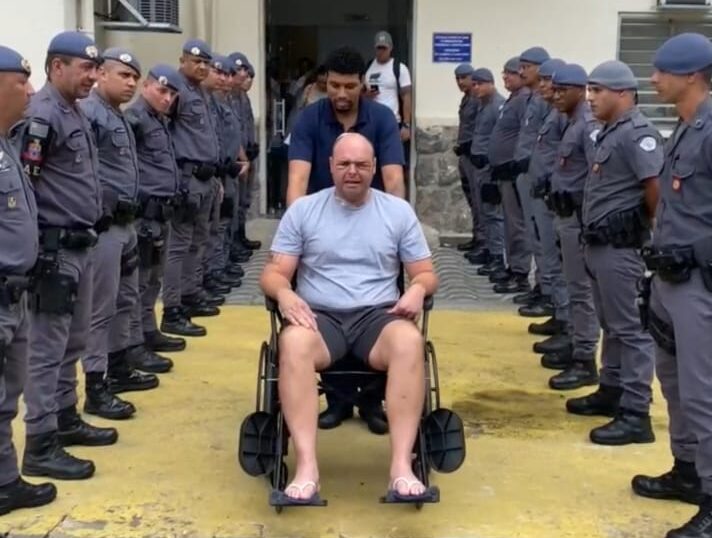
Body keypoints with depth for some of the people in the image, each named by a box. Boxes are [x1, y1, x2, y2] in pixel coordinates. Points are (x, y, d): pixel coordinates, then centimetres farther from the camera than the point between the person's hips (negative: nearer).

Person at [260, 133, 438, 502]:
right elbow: (274, 273, 5)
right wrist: (284, 294, -19)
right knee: (293, 343, -36)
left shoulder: (398, 211, 11)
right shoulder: (303, 210, 9)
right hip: (319, 316, 0)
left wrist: (417, 289, -14)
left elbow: (426, 274, 12)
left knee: (410, 341, -35)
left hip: (377, 316, 1)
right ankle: (307, 466, -38)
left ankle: (401, 464, -36)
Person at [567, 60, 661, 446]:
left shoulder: (636, 133, -15)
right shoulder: (610, 131, 15)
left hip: (620, 246, -10)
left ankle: (636, 414, -1)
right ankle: (611, 391, 31)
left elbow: (657, 188, -25)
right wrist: (592, 235, 11)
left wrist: (649, 228, -10)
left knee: (629, 329, -5)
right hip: (599, 243, 10)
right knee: (611, 325, 19)